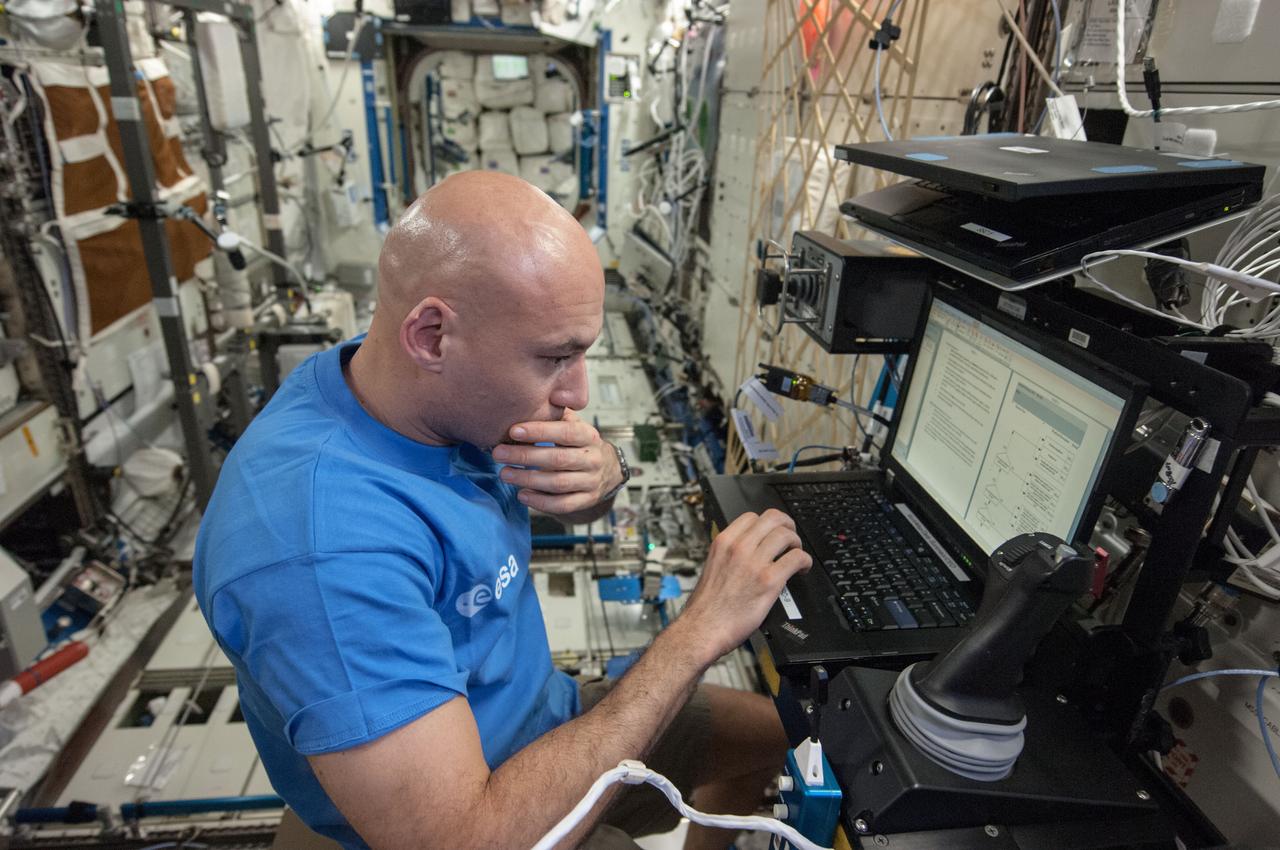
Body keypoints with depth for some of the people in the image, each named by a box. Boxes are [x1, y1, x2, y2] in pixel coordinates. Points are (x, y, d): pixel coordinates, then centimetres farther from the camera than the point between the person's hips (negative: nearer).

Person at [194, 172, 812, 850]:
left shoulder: (446, 389, -12)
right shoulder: (325, 540, -37)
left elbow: (581, 508, 3)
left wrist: (601, 475, -23)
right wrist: (699, 632, -32)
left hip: (546, 718, 7)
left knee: (775, 735, 17)